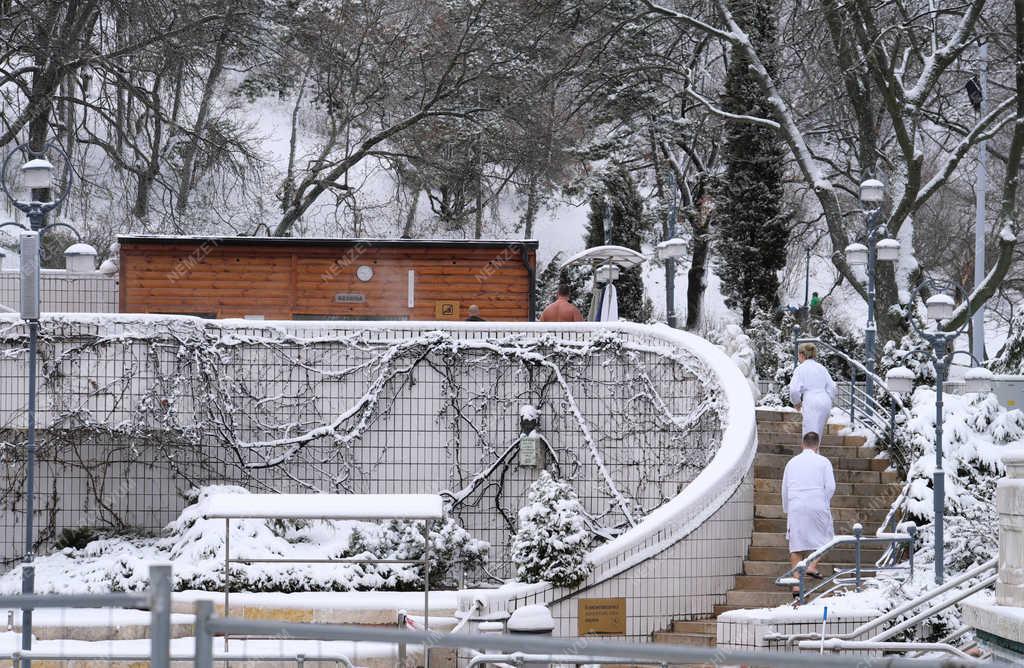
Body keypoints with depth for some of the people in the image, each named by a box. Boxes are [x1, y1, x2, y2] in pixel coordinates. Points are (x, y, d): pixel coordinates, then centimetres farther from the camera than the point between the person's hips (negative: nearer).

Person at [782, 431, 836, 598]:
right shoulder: (823, 462, 3)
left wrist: (787, 510, 22)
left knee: (796, 546, 4)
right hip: (817, 506, -2)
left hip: (796, 507, 2)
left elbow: (785, 489, 14)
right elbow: (830, 487, -3)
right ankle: (813, 565, -2)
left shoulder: (791, 462, 13)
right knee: (824, 538, 17)